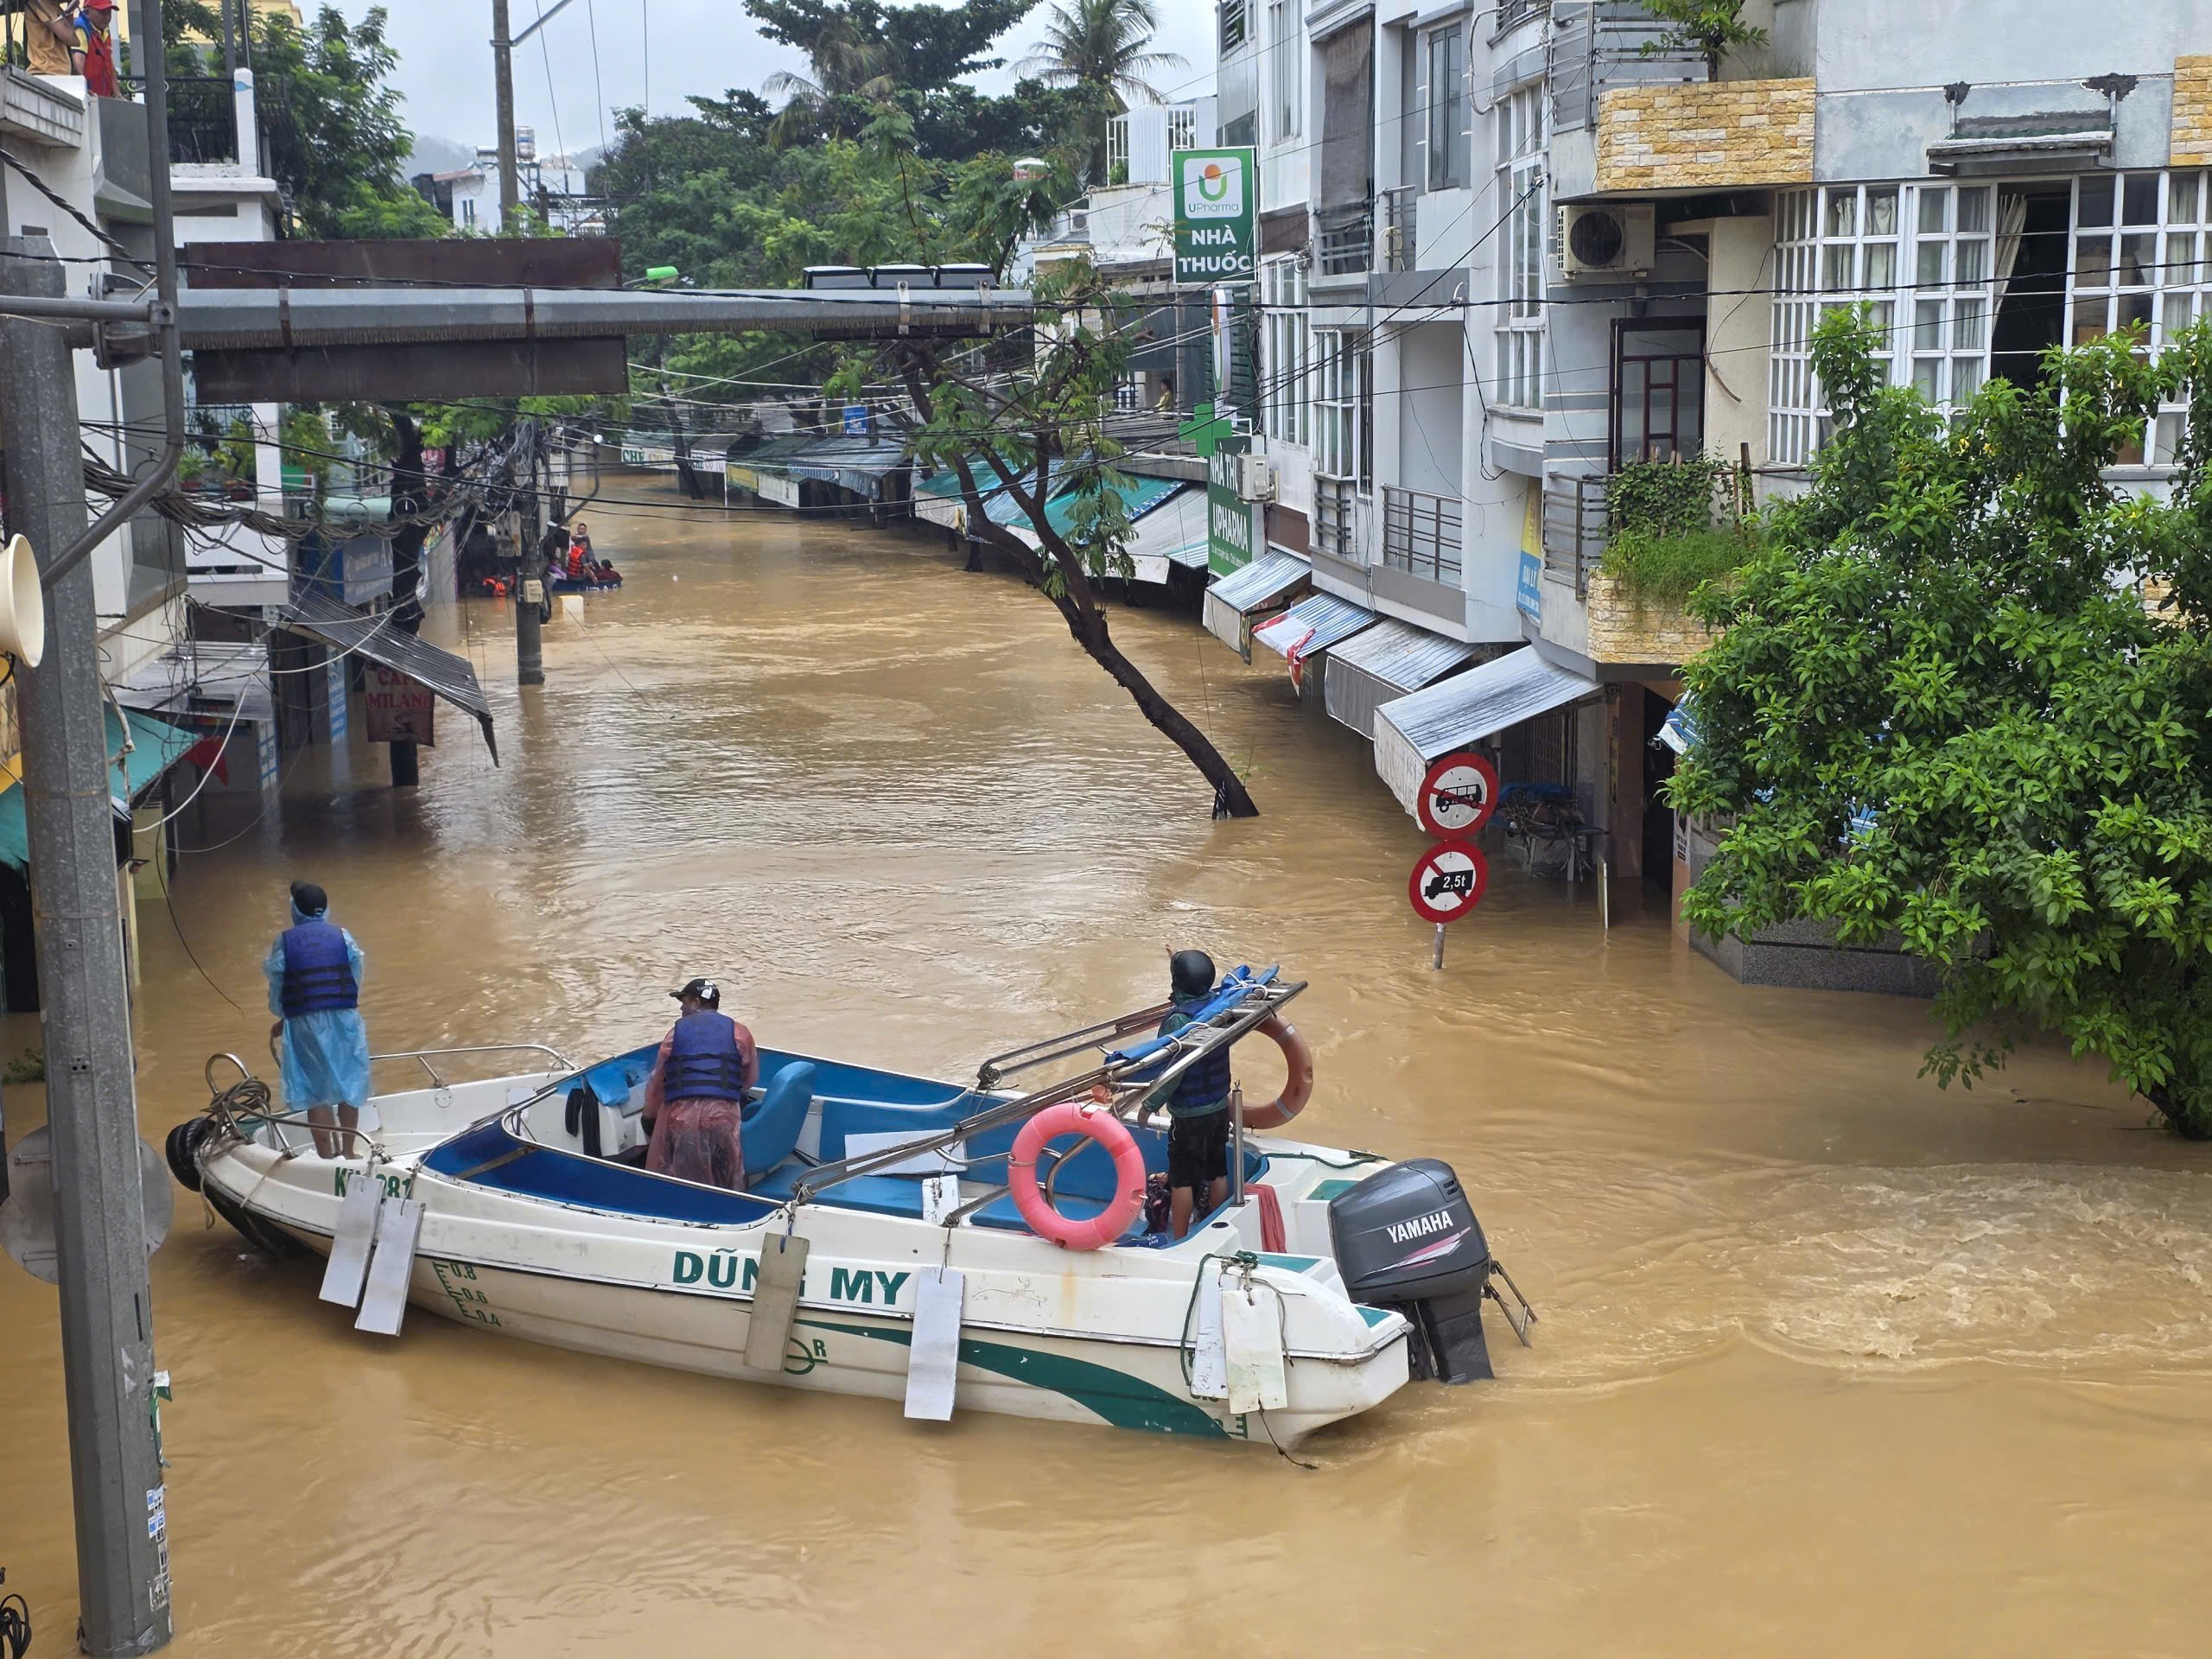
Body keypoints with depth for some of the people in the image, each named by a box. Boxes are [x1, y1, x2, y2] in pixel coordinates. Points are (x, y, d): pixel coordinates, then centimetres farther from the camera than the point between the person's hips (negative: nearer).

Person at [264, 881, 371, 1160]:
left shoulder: (284, 942, -1)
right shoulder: (343, 937, 3)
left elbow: (276, 986, 5)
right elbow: (357, 979, 4)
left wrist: (282, 1016, 23)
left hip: (305, 1024, -1)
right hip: (344, 1021, 1)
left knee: (316, 1093, 5)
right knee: (348, 1085, 14)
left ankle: (328, 1156, 4)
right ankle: (348, 1151, 23)